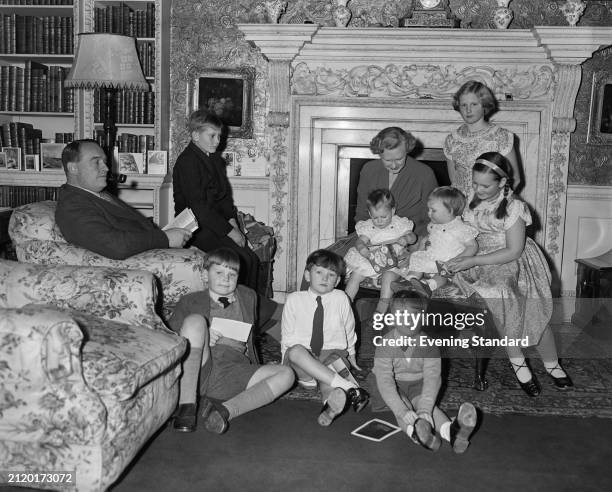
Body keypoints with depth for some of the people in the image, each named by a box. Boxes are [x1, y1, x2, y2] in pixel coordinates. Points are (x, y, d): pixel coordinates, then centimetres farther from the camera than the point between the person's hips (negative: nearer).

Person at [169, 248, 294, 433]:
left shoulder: (248, 297, 24)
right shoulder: (190, 301, 14)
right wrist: (202, 338, -10)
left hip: (233, 372, 3)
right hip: (198, 368, -3)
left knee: (286, 375, -18)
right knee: (194, 320, -28)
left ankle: (226, 409, -36)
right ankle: (187, 405, -32)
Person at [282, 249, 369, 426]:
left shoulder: (340, 299, 3)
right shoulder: (294, 300, 2)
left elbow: (349, 331, 18)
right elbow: (287, 336, 10)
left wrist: (351, 357, 27)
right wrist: (286, 364, 4)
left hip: (333, 353, 1)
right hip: (301, 362, -1)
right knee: (295, 351, -35)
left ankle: (331, 406, -60)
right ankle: (348, 387, -44)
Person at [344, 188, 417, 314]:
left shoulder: (400, 224, 1)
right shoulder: (367, 227, 1)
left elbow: (413, 237, -1)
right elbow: (359, 243, -11)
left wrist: (406, 239, -27)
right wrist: (369, 255, -32)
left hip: (393, 262, -2)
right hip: (369, 260, 2)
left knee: (388, 276, -31)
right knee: (356, 274, -15)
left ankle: (381, 310, -29)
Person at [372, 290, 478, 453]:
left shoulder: (429, 344, -14)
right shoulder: (385, 344, -20)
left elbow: (433, 378, -26)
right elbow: (384, 380, -30)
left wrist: (424, 410, -44)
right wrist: (403, 411, -44)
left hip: (418, 384, 1)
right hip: (394, 386, -1)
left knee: (423, 401, -29)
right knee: (402, 402, -31)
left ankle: (451, 431, -57)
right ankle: (415, 431, -62)